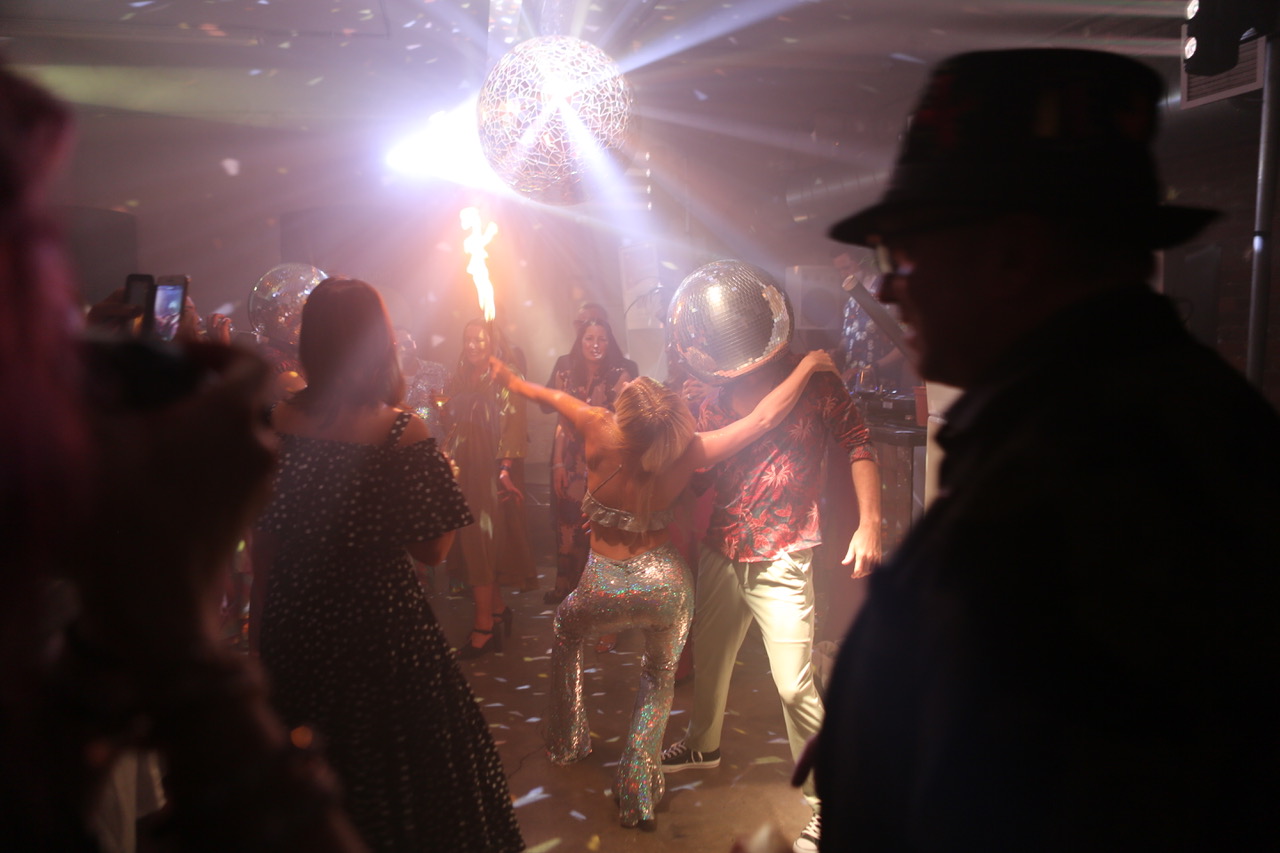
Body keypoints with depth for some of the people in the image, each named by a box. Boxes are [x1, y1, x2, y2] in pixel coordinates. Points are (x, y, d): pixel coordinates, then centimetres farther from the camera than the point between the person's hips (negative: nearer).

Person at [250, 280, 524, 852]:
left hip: (294, 628, 3)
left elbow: (259, 543, -1)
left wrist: (260, 622, 12)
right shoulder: (404, 433, -18)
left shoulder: (276, 423, -9)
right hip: (383, 627, -3)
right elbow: (434, 549, -13)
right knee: (393, 763, 17)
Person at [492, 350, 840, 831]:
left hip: (604, 588, 0)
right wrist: (805, 368, -3)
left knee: (565, 627, 32)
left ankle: (567, 741, 41)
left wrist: (514, 381, 18)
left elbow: (553, 397, 0)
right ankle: (639, 792, 15)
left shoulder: (600, 435, -19)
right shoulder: (686, 455, -18)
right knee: (659, 676, 23)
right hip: (666, 584, 0)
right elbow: (761, 419, -12)